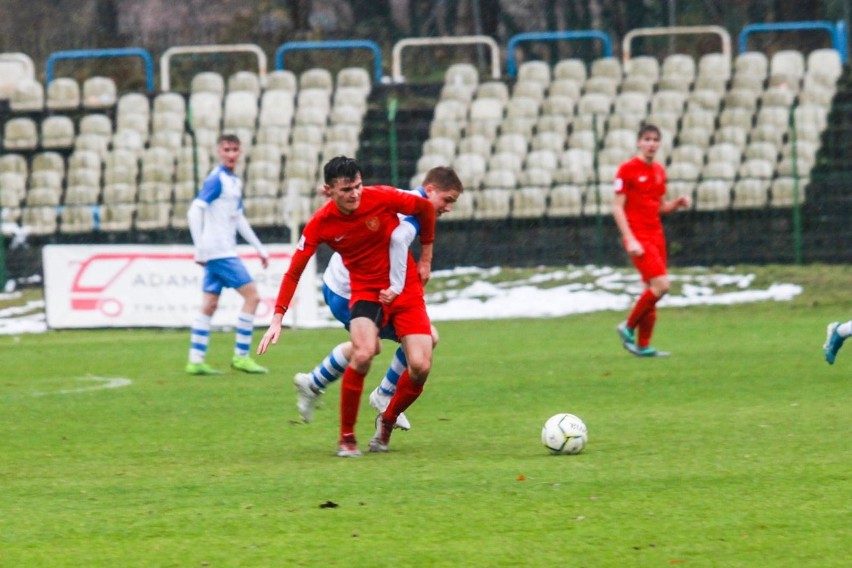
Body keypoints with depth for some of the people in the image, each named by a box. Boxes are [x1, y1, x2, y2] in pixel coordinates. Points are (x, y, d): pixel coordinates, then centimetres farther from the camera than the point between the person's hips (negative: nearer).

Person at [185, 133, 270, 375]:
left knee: (209, 305, 7)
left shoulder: (235, 182, 16)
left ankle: (196, 361, 7)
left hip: (225, 252, 9)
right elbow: (194, 212, -16)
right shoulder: (216, 180, -11)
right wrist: (200, 249, -19)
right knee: (252, 296, -9)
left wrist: (259, 248, 24)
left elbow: (239, 219, 25)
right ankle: (241, 356, -5)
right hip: (219, 252, -9)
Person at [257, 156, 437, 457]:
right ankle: (347, 438, -12)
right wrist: (277, 319, -13)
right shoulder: (321, 223, -14)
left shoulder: (381, 198, -16)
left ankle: (388, 421, 18)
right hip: (365, 290, -1)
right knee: (363, 354, -29)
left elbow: (425, 207, 2)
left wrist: (426, 257, 8)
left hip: (405, 286, 1)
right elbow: (294, 271, -7)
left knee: (420, 367, -13)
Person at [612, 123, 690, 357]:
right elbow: (617, 207, -10)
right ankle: (628, 327, -2)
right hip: (638, 237, -7)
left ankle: (643, 345, 11)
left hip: (656, 236, 7)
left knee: (651, 290, 5)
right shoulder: (627, 169, -7)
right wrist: (630, 240, -17)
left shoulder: (659, 171, 13)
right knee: (661, 284, -18)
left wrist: (677, 203, 0)